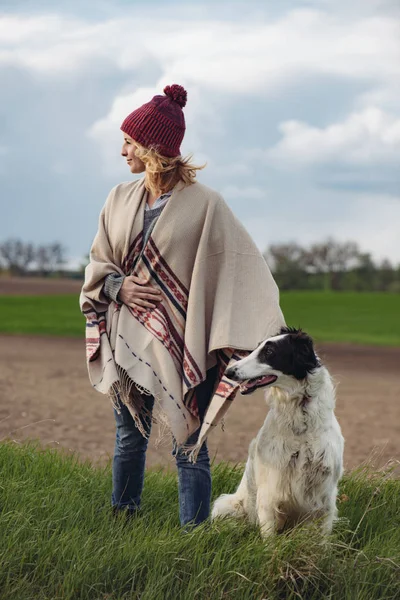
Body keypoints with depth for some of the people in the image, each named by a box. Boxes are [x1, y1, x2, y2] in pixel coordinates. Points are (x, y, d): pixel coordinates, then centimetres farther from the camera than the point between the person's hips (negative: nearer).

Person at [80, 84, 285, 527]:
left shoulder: (203, 204, -9)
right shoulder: (120, 199, 6)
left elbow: (240, 266, -10)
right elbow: (98, 262, 14)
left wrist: (266, 338, -17)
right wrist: (118, 287, -8)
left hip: (177, 342, -5)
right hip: (125, 337, 5)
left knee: (188, 445, -2)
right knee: (129, 437, 16)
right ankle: (121, 517, 33)